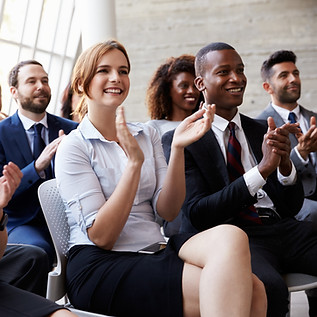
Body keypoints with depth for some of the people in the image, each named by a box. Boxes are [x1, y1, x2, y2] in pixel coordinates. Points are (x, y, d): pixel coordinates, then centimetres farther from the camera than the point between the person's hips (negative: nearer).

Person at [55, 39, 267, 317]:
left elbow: (168, 211, 3)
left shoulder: (147, 135, 14)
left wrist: (178, 149, -10)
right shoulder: (73, 147, -2)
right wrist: (134, 161, -17)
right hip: (100, 266, -5)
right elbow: (100, 237, -11)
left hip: (156, 250, 5)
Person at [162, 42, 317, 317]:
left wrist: (285, 164, -7)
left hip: (283, 229, 6)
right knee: (268, 287, -38)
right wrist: (263, 169, -15)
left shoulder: (261, 131, 18)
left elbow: (293, 206, 16)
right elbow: (197, 215, -9)